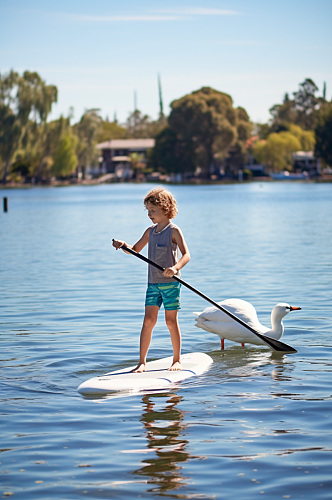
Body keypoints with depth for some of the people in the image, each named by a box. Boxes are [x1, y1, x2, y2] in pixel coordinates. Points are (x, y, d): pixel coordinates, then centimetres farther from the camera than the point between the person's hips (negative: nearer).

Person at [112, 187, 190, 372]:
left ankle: (177, 360, 14)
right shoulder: (150, 231, 11)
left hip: (170, 283, -5)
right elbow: (135, 250, 23)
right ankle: (142, 362, 1)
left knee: (171, 321, 1)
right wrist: (123, 245, 1)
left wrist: (175, 268, -38)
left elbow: (186, 255, -19)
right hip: (153, 283, 5)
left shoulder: (174, 231, -9)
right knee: (148, 320, 0)